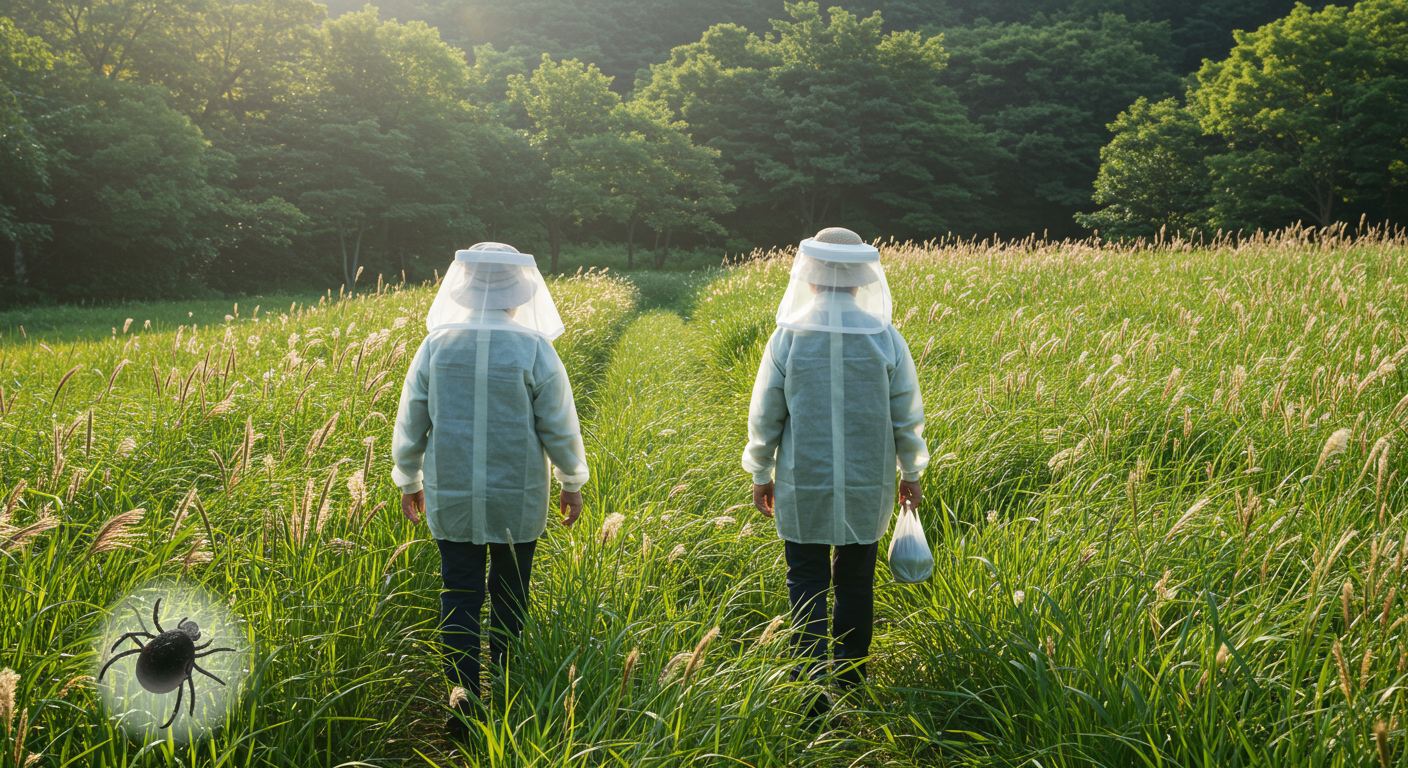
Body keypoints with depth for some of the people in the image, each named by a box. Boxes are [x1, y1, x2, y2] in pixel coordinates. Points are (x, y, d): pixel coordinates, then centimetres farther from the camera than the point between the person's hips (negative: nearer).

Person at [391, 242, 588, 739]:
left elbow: (410, 424, 2)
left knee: (459, 591, 9)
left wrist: (408, 481, 17)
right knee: (509, 591, 14)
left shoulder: (435, 347, -6)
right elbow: (559, 425, -6)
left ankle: (463, 687, -5)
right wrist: (572, 482, 9)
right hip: (517, 498, -1)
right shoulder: (534, 350, -12)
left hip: (450, 497, 1)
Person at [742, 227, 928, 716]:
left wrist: (761, 475, 10)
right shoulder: (886, 340, -8)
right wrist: (911, 473, 15)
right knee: (855, 582, 16)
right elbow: (907, 416, 0)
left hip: (803, 487, -1)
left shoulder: (787, 339, -10)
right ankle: (850, 681, 30)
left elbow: (765, 416, -3)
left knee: (807, 583, 8)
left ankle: (811, 689, 2)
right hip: (867, 488, 1)